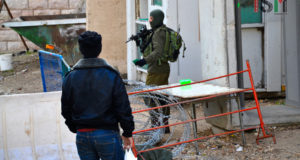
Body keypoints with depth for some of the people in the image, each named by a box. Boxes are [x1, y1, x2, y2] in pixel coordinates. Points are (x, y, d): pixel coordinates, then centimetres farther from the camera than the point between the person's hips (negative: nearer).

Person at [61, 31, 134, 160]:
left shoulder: (70, 78, 0)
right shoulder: (111, 76, -9)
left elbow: (66, 110, 8)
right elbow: (123, 108, -7)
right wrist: (128, 133, 4)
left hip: (82, 135, 3)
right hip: (107, 134, -3)